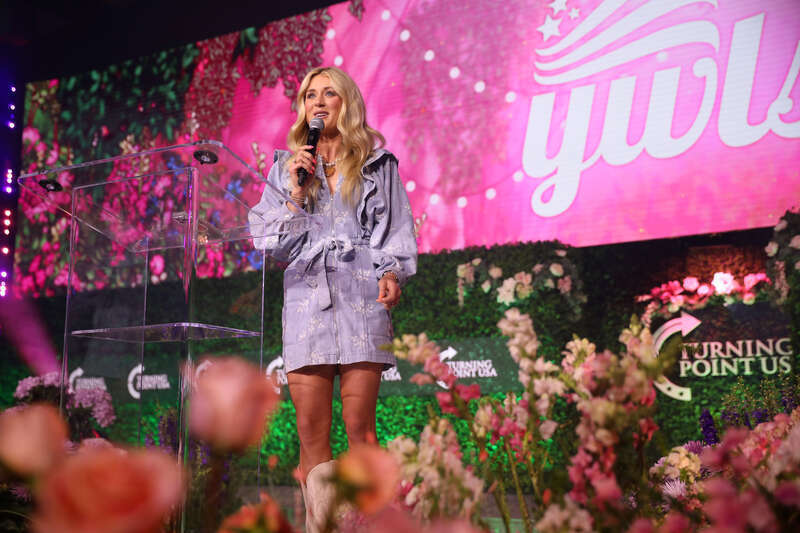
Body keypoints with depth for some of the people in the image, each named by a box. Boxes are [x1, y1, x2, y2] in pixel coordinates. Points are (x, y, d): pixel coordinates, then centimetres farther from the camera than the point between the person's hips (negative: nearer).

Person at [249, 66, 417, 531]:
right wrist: (295, 192, -1)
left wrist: (393, 272, -9)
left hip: (363, 297, -2)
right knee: (312, 431, -5)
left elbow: (398, 230, 9)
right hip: (307, 296, 2)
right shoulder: (286, 168, 18)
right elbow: (271, 243, 11)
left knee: (360, 425, -9)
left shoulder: (378, 165, 14)